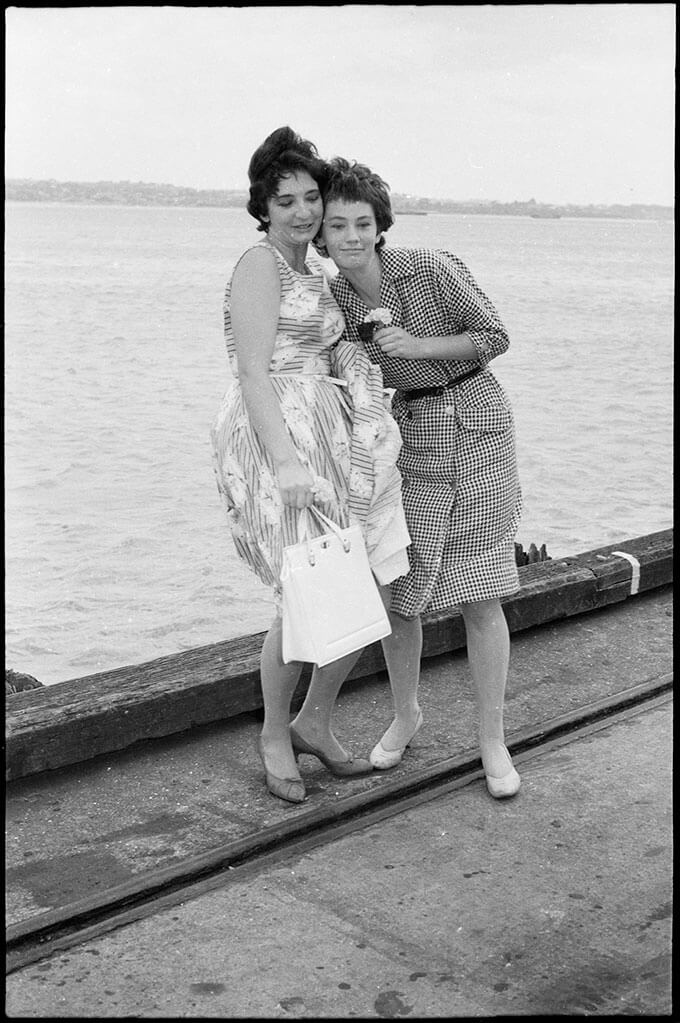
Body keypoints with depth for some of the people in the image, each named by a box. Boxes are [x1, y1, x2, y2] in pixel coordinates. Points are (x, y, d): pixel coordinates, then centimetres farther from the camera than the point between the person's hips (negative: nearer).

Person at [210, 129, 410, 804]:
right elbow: (253, 373, -17)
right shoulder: (260, 265, -6)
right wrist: (286, 463, -27)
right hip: (277, 437, -9)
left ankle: (314, 724, 23)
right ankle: (274, 734, 13)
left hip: (333, 438, 9)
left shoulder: (313, 268, 21)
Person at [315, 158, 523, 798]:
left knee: (479, 594, -2)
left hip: (476, 425, -3)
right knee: (396, 587, 4)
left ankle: (492, 741, 12)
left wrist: (420, 346, -21)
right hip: (409, 436, 4)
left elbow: (495, 337, -9)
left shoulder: (432, 269, -17)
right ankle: (405, 713, 29)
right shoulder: (333, 298, -3)